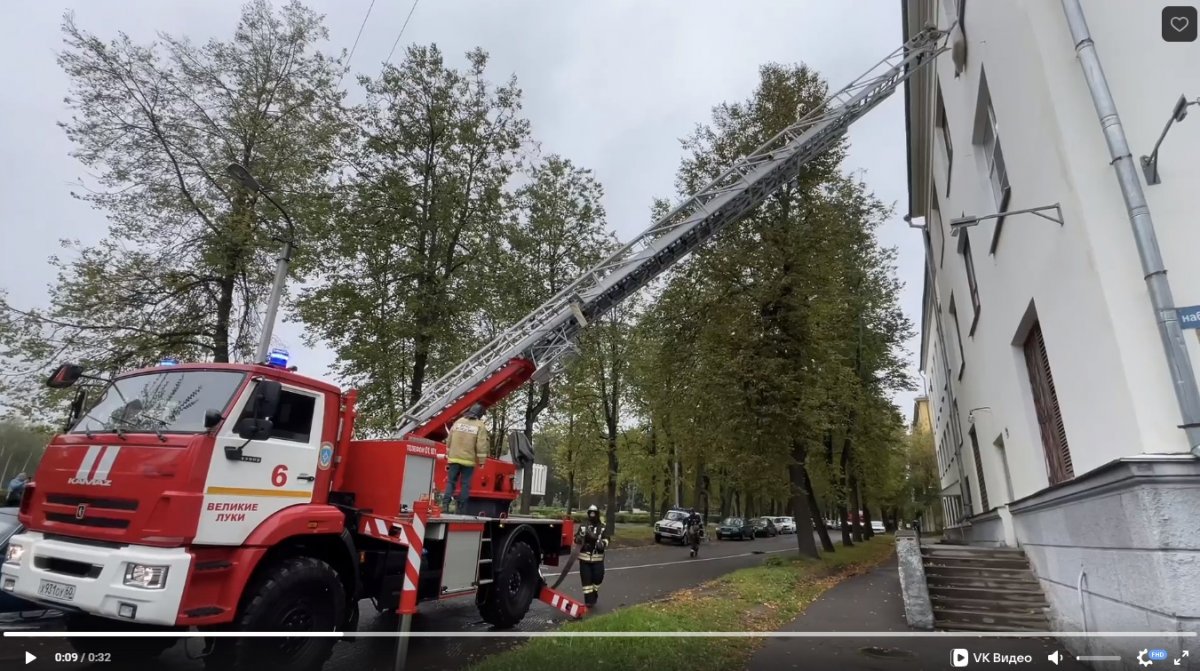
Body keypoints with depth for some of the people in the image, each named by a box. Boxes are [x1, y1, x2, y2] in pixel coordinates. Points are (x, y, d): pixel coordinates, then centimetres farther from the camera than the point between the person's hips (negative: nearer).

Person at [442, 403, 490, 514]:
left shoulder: (458, 422, 10)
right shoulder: (480, 425, -4)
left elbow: (449, 441, 14)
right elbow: (481, 445, -10)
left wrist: (448, 456, 22)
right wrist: (481, 461, -4)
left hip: (454, 458, 3)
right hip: (469, 460, -3)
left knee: (451, 481, 9)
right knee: (465, 484, 3)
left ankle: (445, 505, -2)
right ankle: (461, 509, 4)